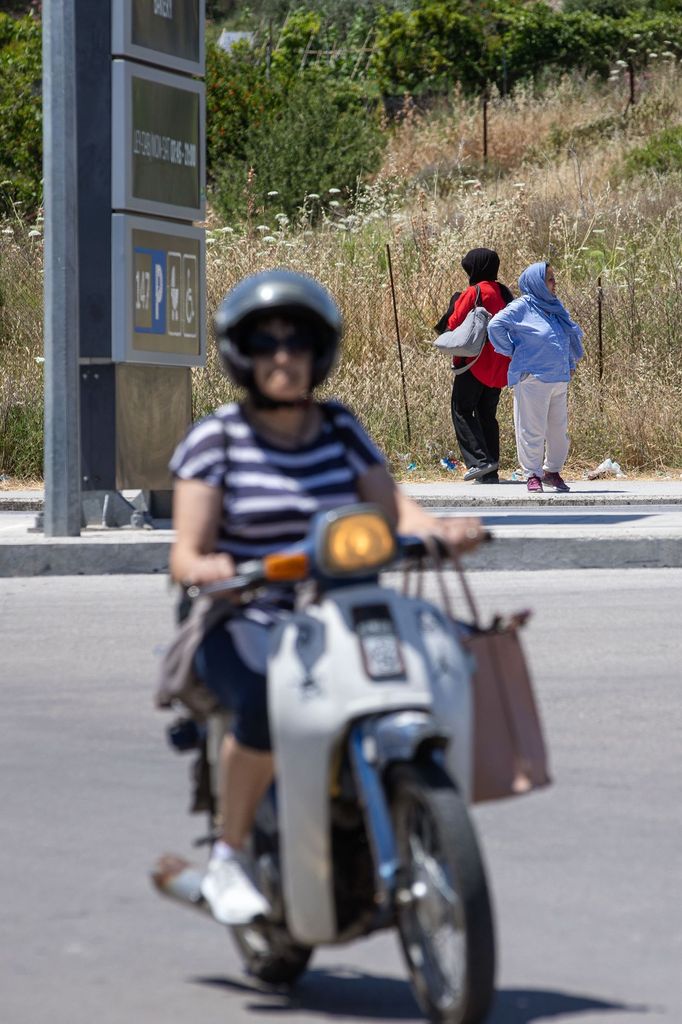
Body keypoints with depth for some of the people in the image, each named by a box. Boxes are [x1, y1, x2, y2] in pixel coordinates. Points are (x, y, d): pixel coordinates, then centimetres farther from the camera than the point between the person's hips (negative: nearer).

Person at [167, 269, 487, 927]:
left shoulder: (342, 430, 10)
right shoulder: (213, 441, -2)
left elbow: (393, 511, 0)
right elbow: (185, 554, -10)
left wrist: (442, 530, -22)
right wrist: (204, 568, -35)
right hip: (242, 626, -4)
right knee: (269, 704, -37)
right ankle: (226, 861, -15)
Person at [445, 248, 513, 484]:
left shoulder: (473, 293, -11)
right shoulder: (504, 293, 10)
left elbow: (454, 324, -11)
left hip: (475, 363, -7)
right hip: (498, 366, 7)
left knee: (462, 410, -2)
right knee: (487, 414, 12)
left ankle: (479, 460, -16)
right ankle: (490, 473, 9)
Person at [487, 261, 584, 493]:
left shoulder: (556, 308, 16)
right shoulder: (523, 307, -7)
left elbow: (574, 334, 31)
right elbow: (496, 326, -15)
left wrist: (571, 363, 22)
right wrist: (512, 351, -8)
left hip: (559, 379, 7)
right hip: (532, 378, -7)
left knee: (559, 429, 10)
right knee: (533, 429, -4)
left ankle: (553, 471, 22)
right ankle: (533, 475, 3)